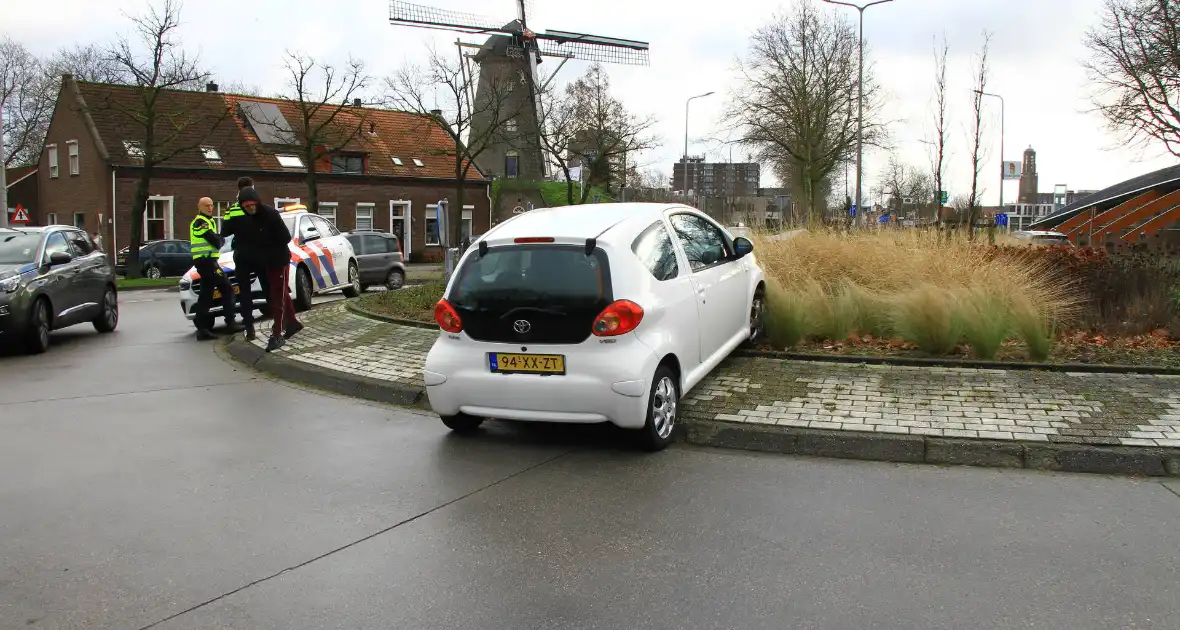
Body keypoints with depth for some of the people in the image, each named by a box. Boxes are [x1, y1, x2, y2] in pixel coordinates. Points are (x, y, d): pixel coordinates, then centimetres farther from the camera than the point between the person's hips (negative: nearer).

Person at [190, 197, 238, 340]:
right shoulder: (201, 222, -10)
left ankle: (202, 327, 10)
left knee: (206, 294, 10)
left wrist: (217, 238, -2)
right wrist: (219, 238, 2)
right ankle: (230, 323, -11)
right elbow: (215, 241, -18)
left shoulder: (205, 221, 23)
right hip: (207, 260, -10)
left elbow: (215, 239, 18)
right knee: (227, 290, -9)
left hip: (203, 260, 10)